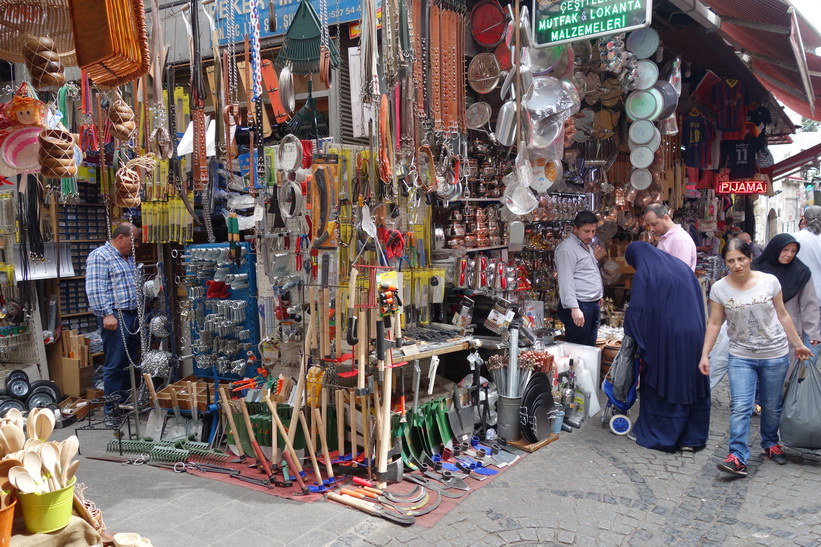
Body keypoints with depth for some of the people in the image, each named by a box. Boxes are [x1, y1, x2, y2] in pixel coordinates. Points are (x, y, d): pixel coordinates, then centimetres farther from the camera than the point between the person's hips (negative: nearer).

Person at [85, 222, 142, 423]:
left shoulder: (128, 258, 19)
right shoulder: (100, 256, -8)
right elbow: (95, 289, -16)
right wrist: (107, 314, -22)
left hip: (133, 316, 9)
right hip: (115, 318, -9)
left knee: (131, 363, 12)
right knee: (115, 365, -4)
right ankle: (112, 410, 3)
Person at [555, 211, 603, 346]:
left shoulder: (588, 246, 18)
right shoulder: (567, 248, -13)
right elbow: (566, 281, -21)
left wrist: (598, 295, 23)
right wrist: (574, 308, -26)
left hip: (593, 305, 10)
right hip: (578, 306, -9)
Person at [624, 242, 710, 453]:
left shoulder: (644, 273, -6)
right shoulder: (681, 266, 12)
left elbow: (636, 308, -10)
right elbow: (698, 300, 15)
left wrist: (630, 335, 3)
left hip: (664, 338, -5)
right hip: (694, 336, 6)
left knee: (662, 384, 7)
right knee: (692, 384, 12)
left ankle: (660, 435, 16)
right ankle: (693, 437, 21)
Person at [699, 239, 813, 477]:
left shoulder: (769, 281, -8)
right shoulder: (719, 288, -9)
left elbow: (783, 315, 3)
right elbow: (714, 323, -4)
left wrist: (798, 344, 10)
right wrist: (705, 355, -7)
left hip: (775, 355, 1)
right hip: (740, 356, -1)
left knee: (771, 405, 14)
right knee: (740, 406, -10)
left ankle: (771, 444, 37)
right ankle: (738, 458, -9)